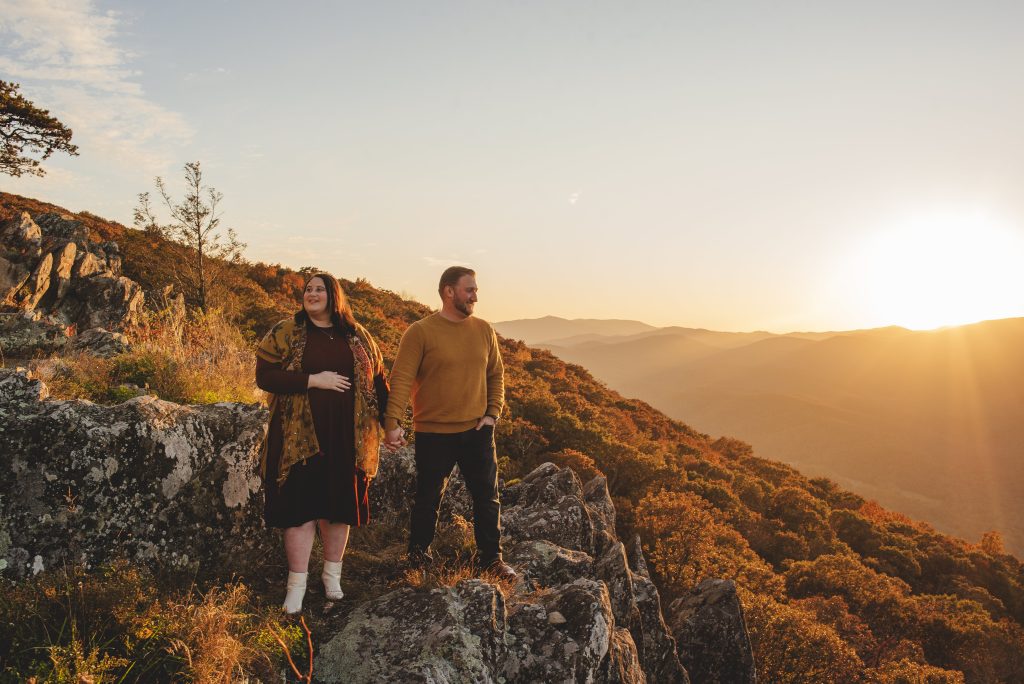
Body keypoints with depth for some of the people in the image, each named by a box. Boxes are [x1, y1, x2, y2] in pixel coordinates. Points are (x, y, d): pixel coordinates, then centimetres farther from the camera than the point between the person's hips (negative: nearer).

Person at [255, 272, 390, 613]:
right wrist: (313, 380, -16)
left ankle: (332, 575, 28)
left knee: (340, 504, 10)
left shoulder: (358, 336, 8)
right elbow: (264, 375, -8)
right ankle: (297, 583, 12)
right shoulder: (285, 333, 1)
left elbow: (378, 379, 13)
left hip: (347, 439, 2)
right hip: (301, 438, -2)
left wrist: (389, 423, 9)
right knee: (301, 506, -1)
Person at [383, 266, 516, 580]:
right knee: (428, 499, 11)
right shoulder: (420, 332, -10)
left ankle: (492, 557, 26)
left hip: (477, 431, 4)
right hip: (434, 433, -4)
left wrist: (492, 412, 4)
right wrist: (393, 422, -22)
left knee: (487, 497, 10)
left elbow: (496, 374, 13)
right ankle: (418, 556, 31)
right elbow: (401, 379, -15)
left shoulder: (483, 330, 4)